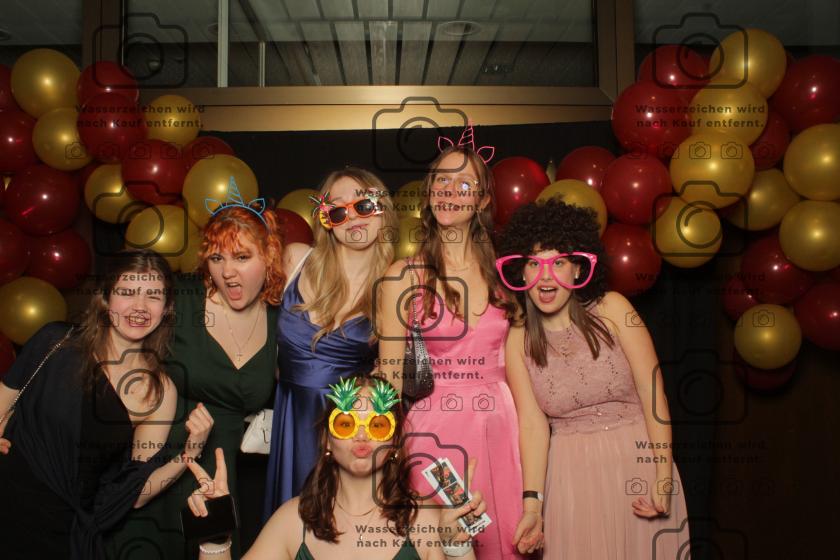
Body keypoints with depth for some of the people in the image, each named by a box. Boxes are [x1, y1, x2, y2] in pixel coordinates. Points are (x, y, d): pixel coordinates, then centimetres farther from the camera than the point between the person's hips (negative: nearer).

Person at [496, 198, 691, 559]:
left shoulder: (612, 309, -6)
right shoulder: (517, 340, -3)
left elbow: (652, 392, -9)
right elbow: (533, 424, -10)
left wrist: (664, 479, -14)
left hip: (637, 462, 0)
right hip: (570, 474, 0)